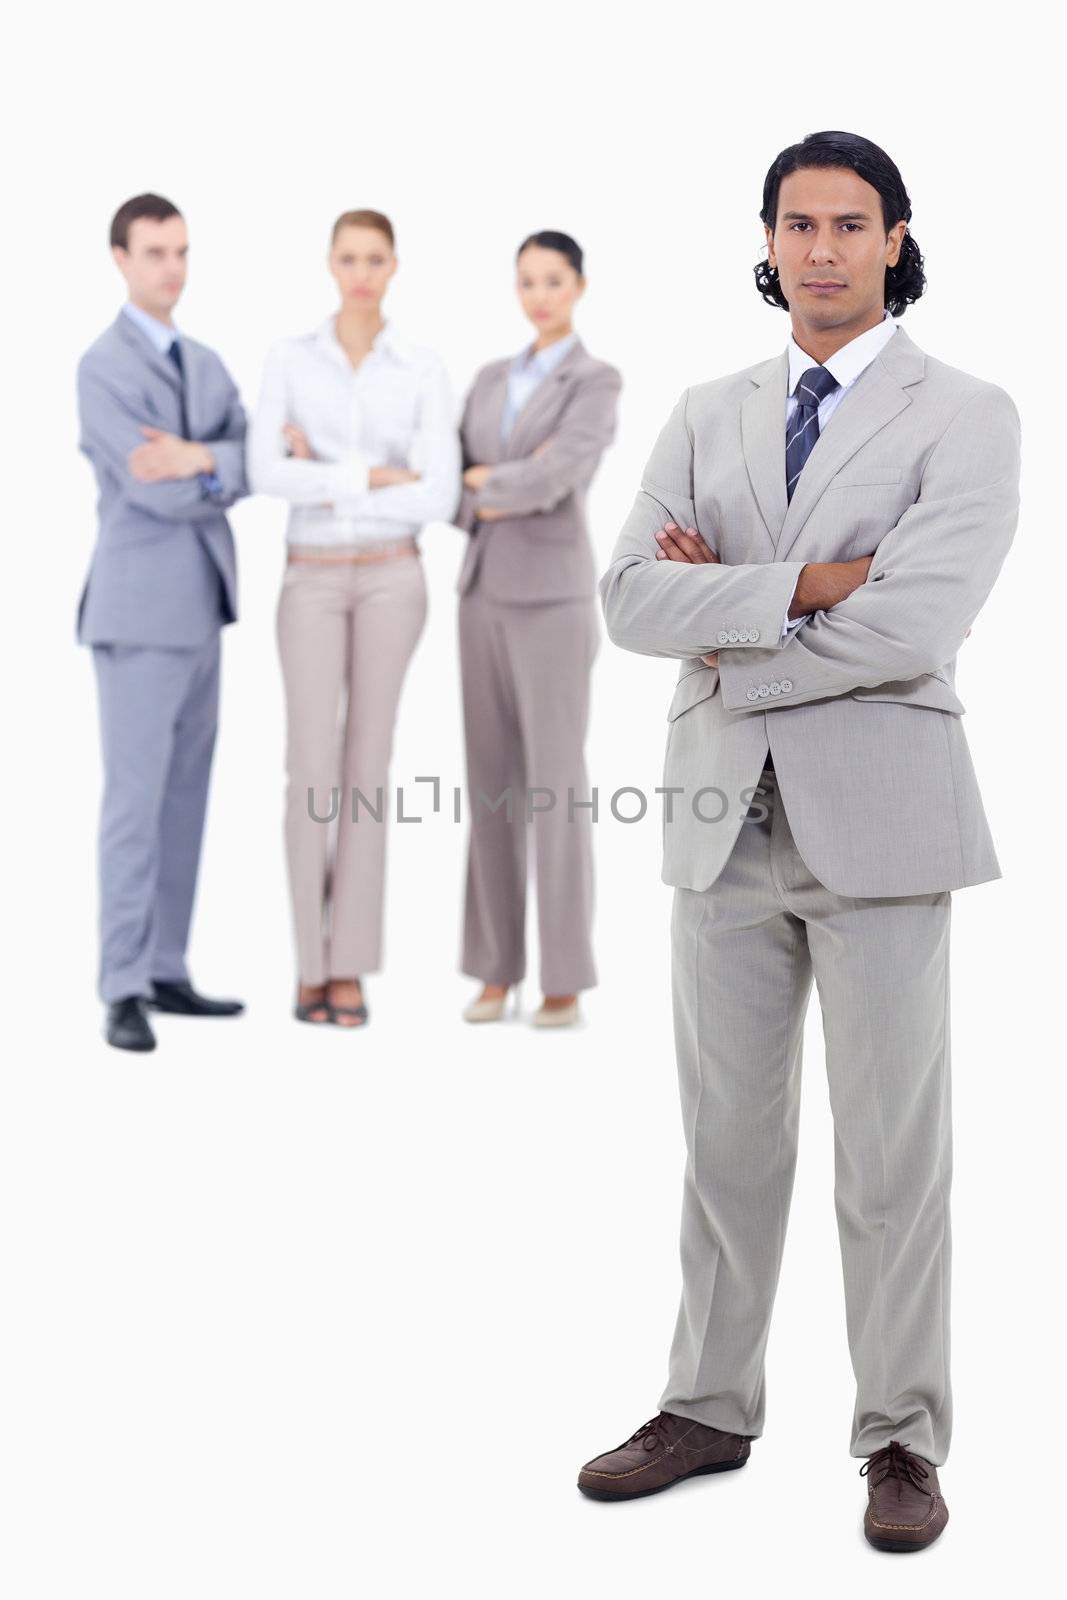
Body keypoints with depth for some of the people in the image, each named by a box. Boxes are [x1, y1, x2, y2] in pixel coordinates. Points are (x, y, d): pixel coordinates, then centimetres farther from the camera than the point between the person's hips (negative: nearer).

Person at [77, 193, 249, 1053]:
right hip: (139, 610, -8)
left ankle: (166, 972, 17)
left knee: (184, 801, 10)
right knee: (135, 801, -7)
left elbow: (252, 463, 1)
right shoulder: (102, 367, -10)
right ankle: (123, 992, -2)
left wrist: (202, 459, -20)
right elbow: (156, 492, -19)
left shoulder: (207, 364, 16)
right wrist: (229, 474, -2)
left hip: (199, 607, 8)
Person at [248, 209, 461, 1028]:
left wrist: (327, 474, -11)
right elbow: (267, 475, -13)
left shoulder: (426, 370, -1)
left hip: (391, 578, 0)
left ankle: (350, 968, 7)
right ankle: (313, 964, 7)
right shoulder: (288, 360, 1)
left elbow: (439, 499, -11)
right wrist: (376, 476, -15)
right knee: (312, 768, -5)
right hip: (312, 581, 0)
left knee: (367, 764, 0)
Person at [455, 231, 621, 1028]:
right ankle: (496, 970, 14)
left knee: (555, 787, -6)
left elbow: (555, 482, -21)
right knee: (492, 785, 7)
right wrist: (509, 479, -11)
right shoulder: (492, 379, 14)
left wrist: (484, 485, -3)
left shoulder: (600, 383, -7)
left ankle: (565, 980, 3)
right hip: (485, 593, 6)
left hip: (552, 598, -6)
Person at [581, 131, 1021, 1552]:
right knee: (727, 1133, 12)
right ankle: (711, 1409, 25)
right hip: (725, 813, 4)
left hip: (876, 816, -4)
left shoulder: (964, 417, -2)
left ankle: (902, 1438, 15)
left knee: (893, 1145, 3)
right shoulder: (707, 415, 11)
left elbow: (916, 622, -17)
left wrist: (728, 637, -8)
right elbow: (632, 598, -3)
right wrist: (803, 586, -16)